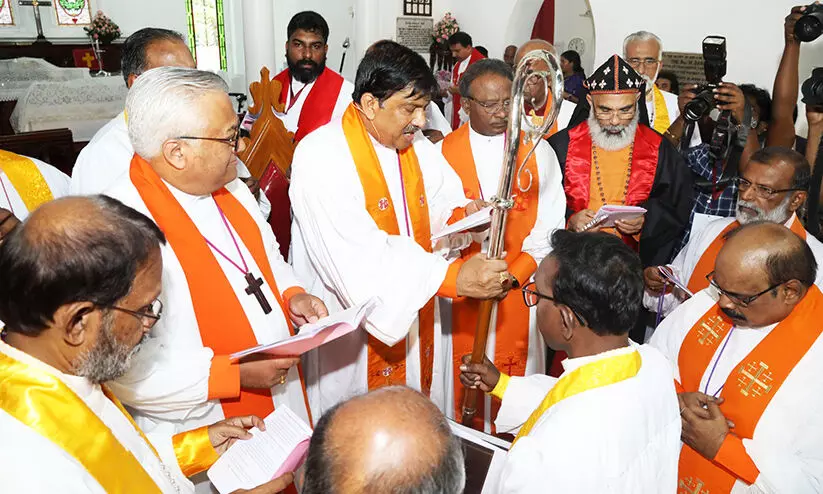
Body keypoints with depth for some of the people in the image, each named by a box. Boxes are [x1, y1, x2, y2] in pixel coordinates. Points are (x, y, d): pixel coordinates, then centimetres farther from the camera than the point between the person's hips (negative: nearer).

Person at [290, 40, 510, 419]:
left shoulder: (419, 149, 6)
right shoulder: (321, 157, -20)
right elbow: (360, 258, -30)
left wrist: (464, 214, -14)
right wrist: (452, 277, -34)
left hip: (420, 326, 7)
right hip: (351, 341, -6)